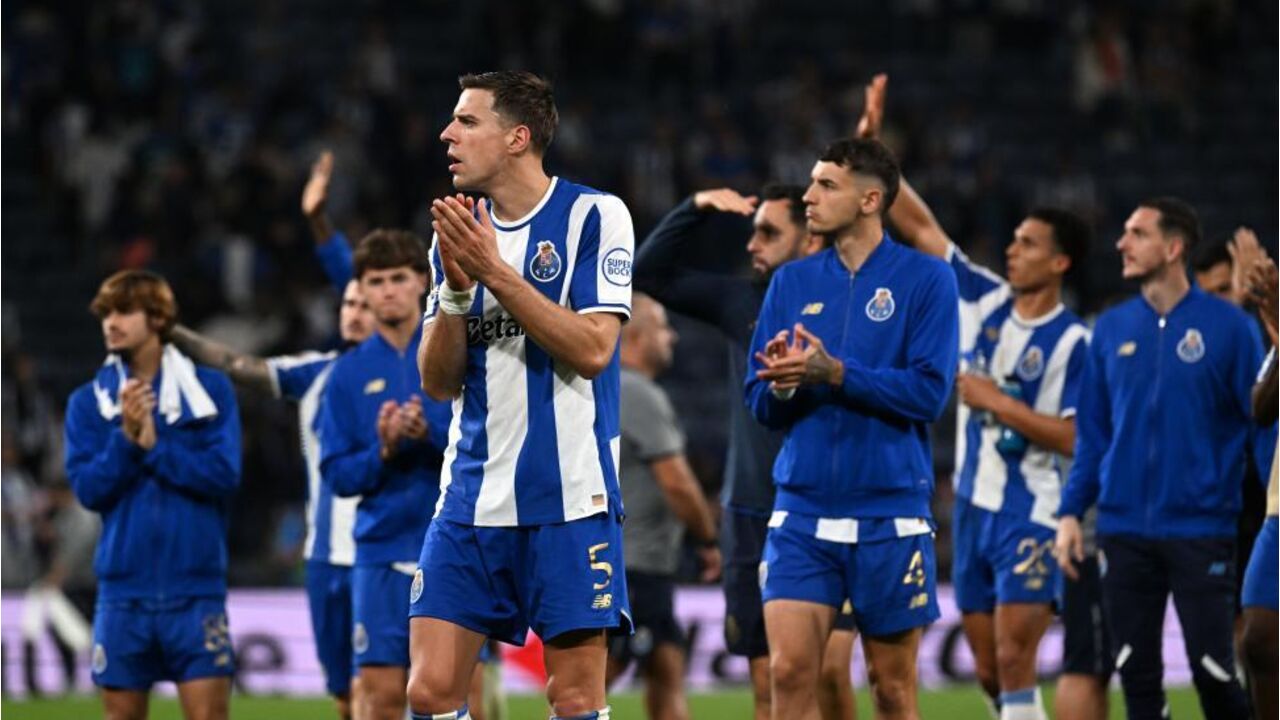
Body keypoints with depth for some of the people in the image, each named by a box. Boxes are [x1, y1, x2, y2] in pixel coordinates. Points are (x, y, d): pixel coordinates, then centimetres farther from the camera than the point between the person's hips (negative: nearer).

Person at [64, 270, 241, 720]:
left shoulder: (211, 390, 1)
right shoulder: (88, 403, 5)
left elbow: (224, 473, -10)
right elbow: (88, 489, -5)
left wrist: (153, 447, -13)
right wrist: (127, 438, -17)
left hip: (196, 590, -2)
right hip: (123, 593, 2)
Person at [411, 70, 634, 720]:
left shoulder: (593, 216, -4)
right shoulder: (457, 232, 12)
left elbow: (592, 349, -14)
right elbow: (438, 381, 8)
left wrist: (496, 272, -17)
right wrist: (457, 289, -9)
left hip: (568, 496, -5)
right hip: (473, 496, 5)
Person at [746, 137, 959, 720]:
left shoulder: (925, 279, -2)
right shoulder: (791, 282, 10)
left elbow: (928, 391, -12)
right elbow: (760, 403, 9)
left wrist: (833, 373, -20)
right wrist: (782, 384, -14)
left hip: (890, 515, -3)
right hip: (802, 512, 3)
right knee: (790, 670, -10)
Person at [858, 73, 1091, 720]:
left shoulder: (1074, 343, -10)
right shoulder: (984, 300, 6)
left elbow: (1078, 437, -16)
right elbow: (918, 226, 7)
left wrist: (998, 403, -18)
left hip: (1033, 517, -6)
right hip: (973, 508, 6)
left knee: (1013, 660, -12)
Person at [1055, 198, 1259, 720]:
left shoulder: (1227, 326, -3)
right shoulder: (1112, 329, 8)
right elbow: (1091, 433, 12)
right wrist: (1071, 512, 5)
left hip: (1201, 532, -4)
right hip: (1124, 530, 4)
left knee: (1213, 671, -7)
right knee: (1136, 673, 5)